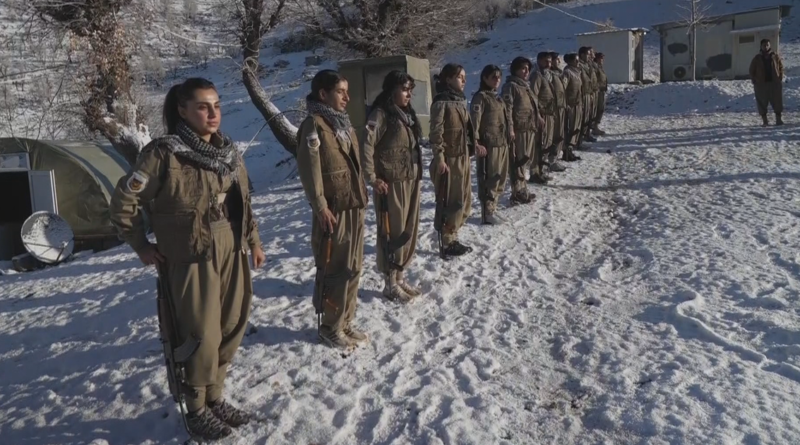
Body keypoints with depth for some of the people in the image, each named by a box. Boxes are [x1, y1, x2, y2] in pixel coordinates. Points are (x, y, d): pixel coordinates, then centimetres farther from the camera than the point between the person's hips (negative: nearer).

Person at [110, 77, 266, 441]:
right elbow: (123, 203, -8)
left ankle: (214, 397, 34)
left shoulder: (228, 151, 7)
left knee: (230, 331, 13)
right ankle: (197, 410, 23)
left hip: (232, 255, 7)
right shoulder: (163, 153, -14)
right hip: (192, 261, -6)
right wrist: (142, 247, -3)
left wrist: (253, 241, 18)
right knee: (203, 337, 1)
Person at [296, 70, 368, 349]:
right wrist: (320, 207, -21)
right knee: (334, 270, 0)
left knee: (352, 267, 14)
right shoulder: (314, 125, -13)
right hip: (333, 210, -9)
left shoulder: (343, 122, 15)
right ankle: (330, 327, 16)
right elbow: (309, 170, -18)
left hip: (355, 206, 9)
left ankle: (345, 323, 28)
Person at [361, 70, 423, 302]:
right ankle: (390, 283, 12)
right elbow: (366, 144, -20)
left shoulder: (407, 113, 13)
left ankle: (399, 276, 28)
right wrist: (372, 178, -19)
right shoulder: (382, 114, -13)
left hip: (411, 181, 8)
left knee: (409, 230, 14)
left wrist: (417, 174, 16)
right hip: (392, 184, -8)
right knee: (393, 232, 0)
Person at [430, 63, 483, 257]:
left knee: (464, 201, 14)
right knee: (450, 202, -2)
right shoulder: (441, 102, -13)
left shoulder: (460, 101, 13)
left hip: (463, 157, 9)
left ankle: (452, 238, 26)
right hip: (449, 160, -9)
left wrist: (474, 146, 19)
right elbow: (436, 133, -18)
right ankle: (447, 243, 10)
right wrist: (439, 158, -21)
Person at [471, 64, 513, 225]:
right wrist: (476, 143, -20)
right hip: (489, 144, -9)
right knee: (489, 179, -6)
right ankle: (487, 213, 0)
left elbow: (507, 116, 26)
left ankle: (492, 206, 26)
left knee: (500, 177, 14)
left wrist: (510, 131, 16)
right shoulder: (480, 97, -10)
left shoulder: (498, 98, 17)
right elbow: (475, 121, -16)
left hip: (502, 143, 9)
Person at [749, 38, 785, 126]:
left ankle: (778, 118, 9)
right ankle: (764, 120, 9)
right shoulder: (757, 58, 2)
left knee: (777, 101, 1)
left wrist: (780, 78, 0)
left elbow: (781, 67, 10)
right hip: (761, 84, 0)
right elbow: (752, 70, 9)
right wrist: (754, 81, 1)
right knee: (762, 102, 1)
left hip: (775, 83, 0)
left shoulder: (775, 56, 3)